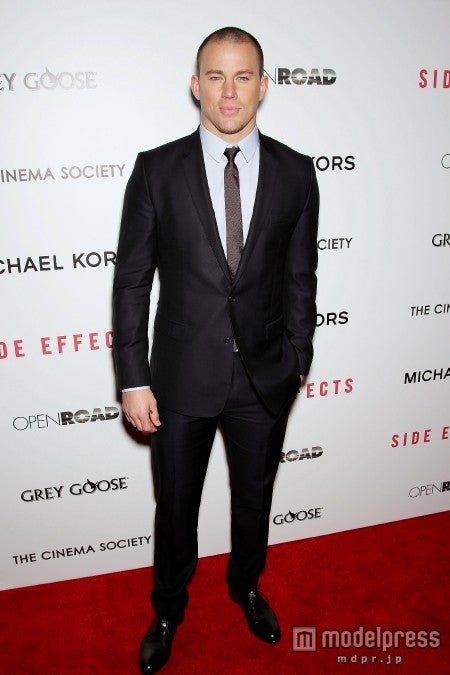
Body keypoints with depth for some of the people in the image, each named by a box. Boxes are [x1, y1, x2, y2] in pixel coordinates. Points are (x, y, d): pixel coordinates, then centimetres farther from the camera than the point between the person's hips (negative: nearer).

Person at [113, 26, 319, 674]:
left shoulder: (296, 172, -1)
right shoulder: (156, 169, -6)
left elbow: (300, 280, 3)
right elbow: (132, 281, -5)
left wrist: (294, 365, 1)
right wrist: (134, 380, -8)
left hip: (265, 377, 2)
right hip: (182, 376, -1)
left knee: (255, 498, 22)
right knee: (175, 506, 17)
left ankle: (246, 584, 52)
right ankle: (169, 607, 46)